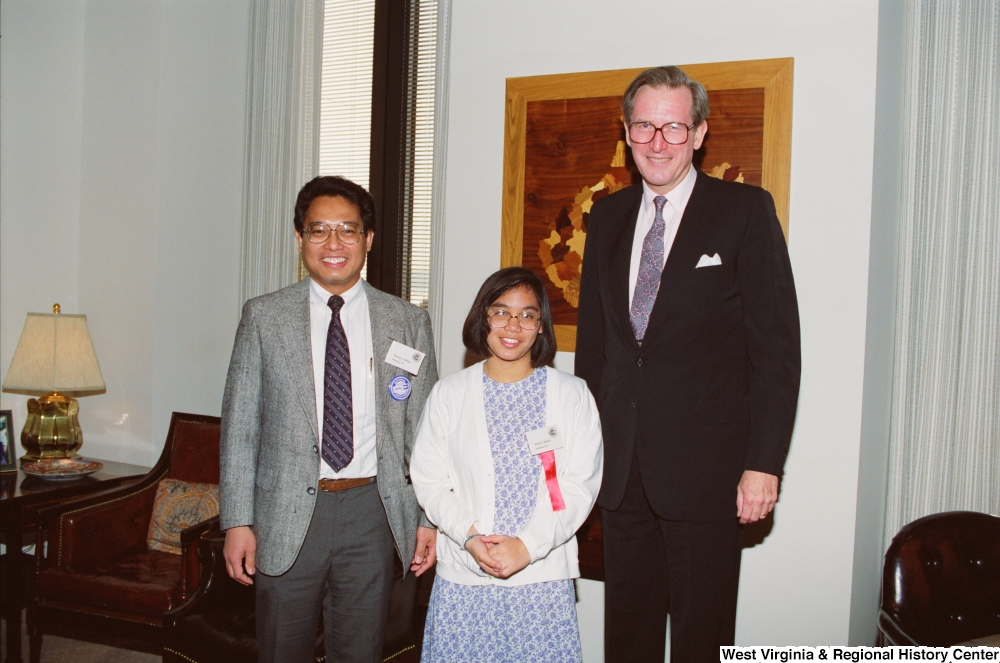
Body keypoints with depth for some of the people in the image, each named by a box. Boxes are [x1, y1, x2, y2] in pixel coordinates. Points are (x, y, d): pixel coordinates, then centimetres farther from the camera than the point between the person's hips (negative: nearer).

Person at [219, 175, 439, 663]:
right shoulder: (263, 318, 1)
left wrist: (430, 517, 0)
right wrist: (237, 521, -4)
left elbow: (424, 429, 4)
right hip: (287, 515, 0)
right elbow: (239, 426, 1)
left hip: (371, 511, 1)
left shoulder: (407, 322, 3)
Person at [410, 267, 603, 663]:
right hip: (462, 576, 1)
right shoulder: (449, 394, 5)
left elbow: (581, 486, -4)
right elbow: (428, 481, 3)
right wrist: (470, 536, -12)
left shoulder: (572, 396, 2)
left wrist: (528, 546, -14)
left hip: (544, 577, 0)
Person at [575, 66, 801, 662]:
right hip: (621, 470, 5)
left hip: (705, 469, -4)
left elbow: (776, 344, -7)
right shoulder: (608, 216, 11)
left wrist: (763, 463, -13)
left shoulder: (746, 210, -4)